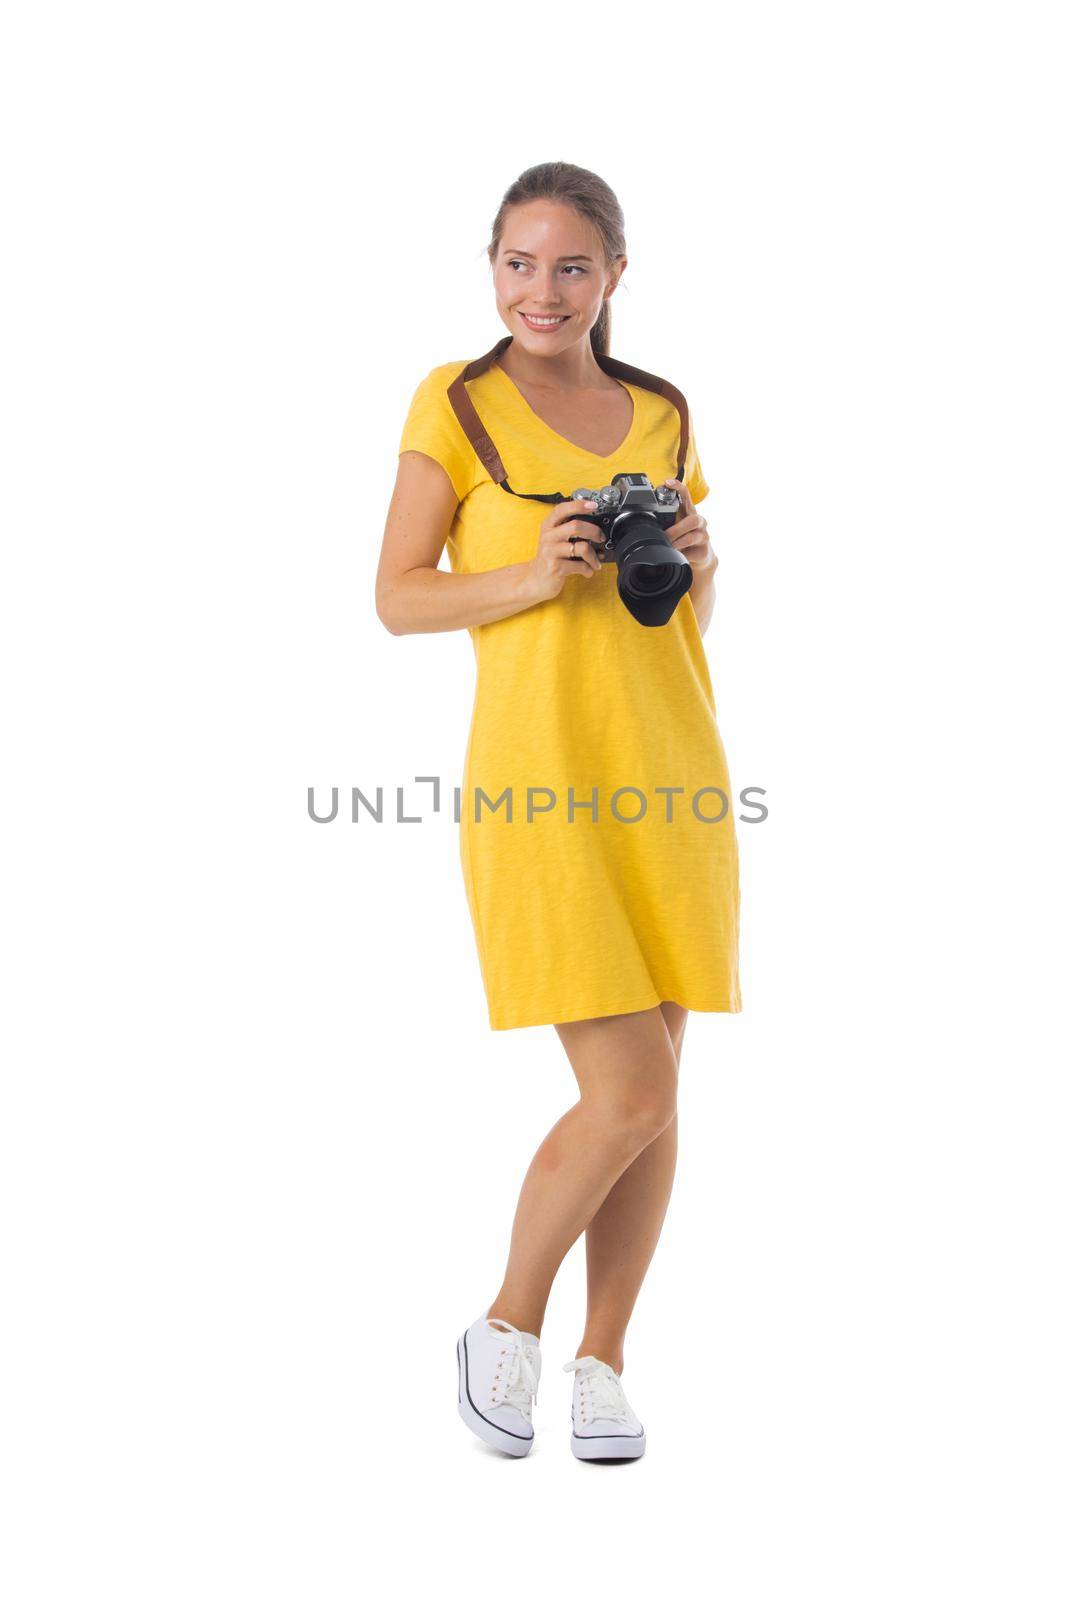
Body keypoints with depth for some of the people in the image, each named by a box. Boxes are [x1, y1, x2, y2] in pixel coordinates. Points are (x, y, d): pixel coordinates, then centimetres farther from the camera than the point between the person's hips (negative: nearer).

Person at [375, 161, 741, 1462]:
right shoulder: (456, 402, 1)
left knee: (653, 1091, 6)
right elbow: (397, 598, -1)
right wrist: (532, 577, -16)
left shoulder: (661, 416, 13)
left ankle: (602, 1362, 22)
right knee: (630, 1092, -10)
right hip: (539, 782, -5)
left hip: (670, 775, 5)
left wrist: (694, 564, -1)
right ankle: (506, 1330, 14)